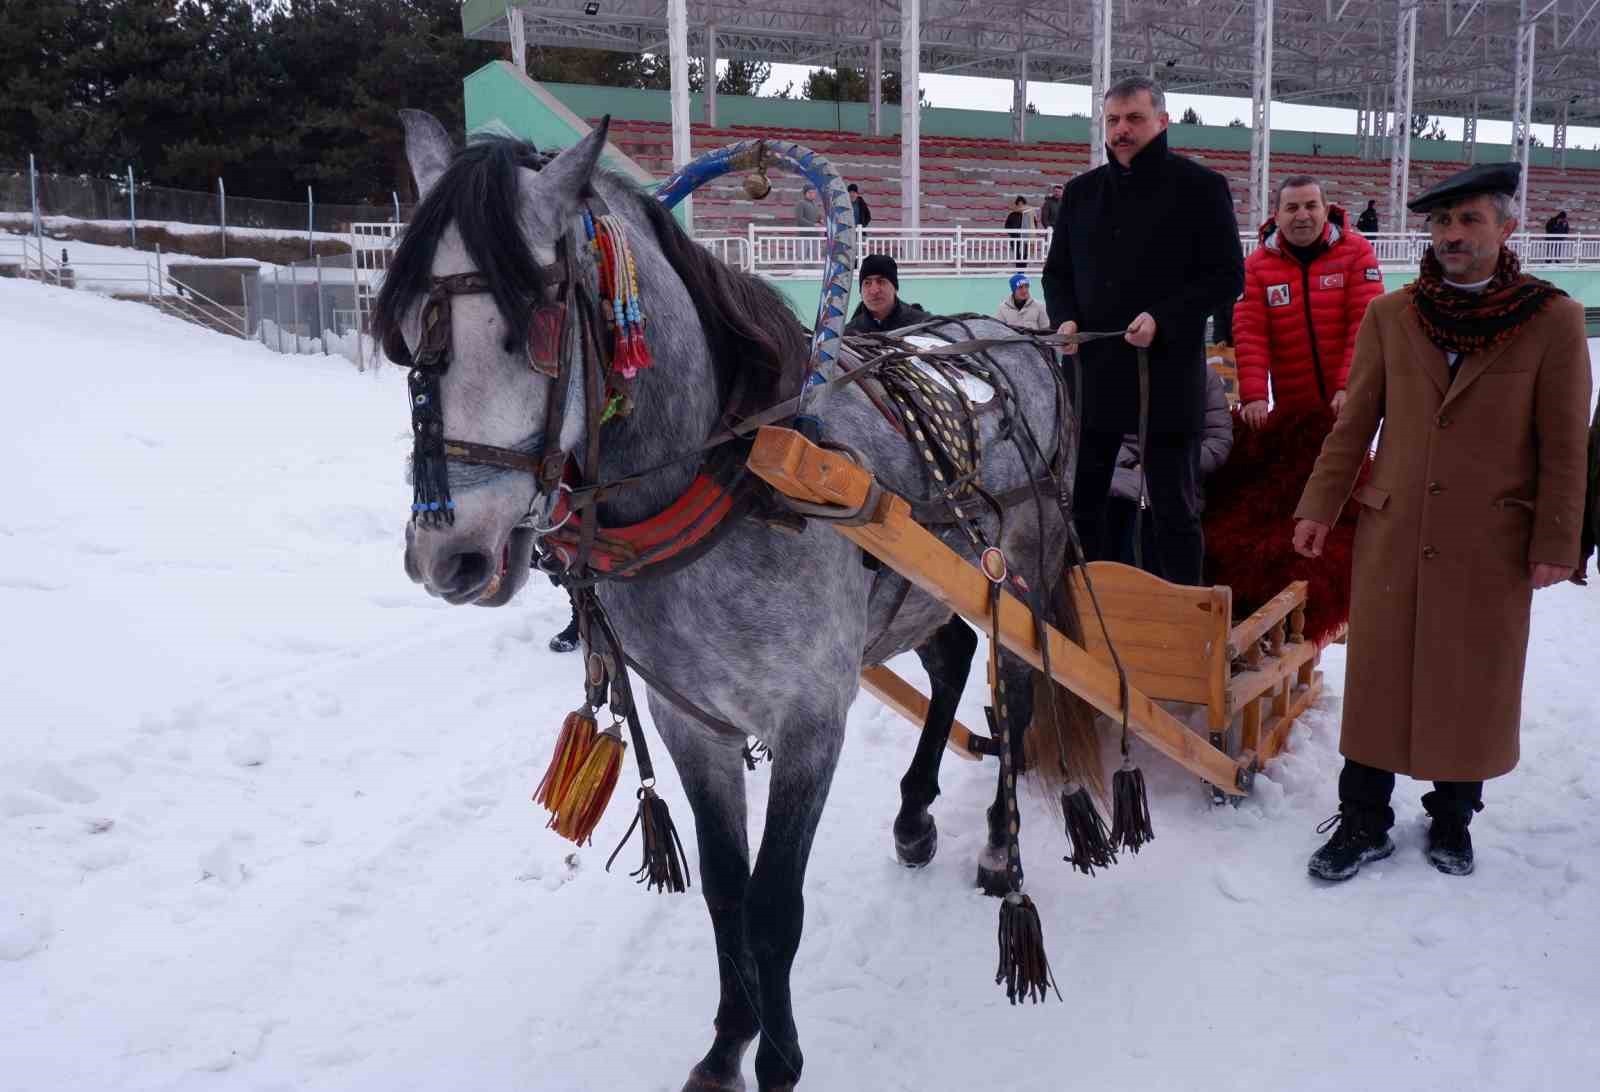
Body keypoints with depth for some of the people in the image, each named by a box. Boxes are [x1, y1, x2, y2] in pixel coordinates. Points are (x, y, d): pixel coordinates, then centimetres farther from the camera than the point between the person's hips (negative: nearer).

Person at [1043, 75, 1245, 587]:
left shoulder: (1200, 187, -2)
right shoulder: (1082, 191, 12)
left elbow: (1227, 276, -4)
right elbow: (1057, 272, 18)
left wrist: (1162, 320, -17)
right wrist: (1065, 318, -2)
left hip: (1169, 374, -4)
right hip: (1092, 370, 5)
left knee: (1174, 510, 4)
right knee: (1080, 505, 11)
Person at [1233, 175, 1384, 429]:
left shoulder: (1356, 252, -5)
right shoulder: (1256, 265, -2)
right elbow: (1250, 335, -8)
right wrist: (1254, 396, -20)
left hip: (1349, 402, -1)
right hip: (1292, 408, 1)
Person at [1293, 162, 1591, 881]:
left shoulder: (1553, 320, -3)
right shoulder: (1389, 317, 3)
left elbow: (1564, 444, -2)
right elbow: (1354, 424, 8)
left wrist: (1556, 544, -4)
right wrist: (1319, 507, 3)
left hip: (1492, 543, -1)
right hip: (1392, 533, 2)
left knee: (1474, 685, 9)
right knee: (1378, 678, 7)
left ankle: (1452, 816, 29)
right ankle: (1364, 821, 20)